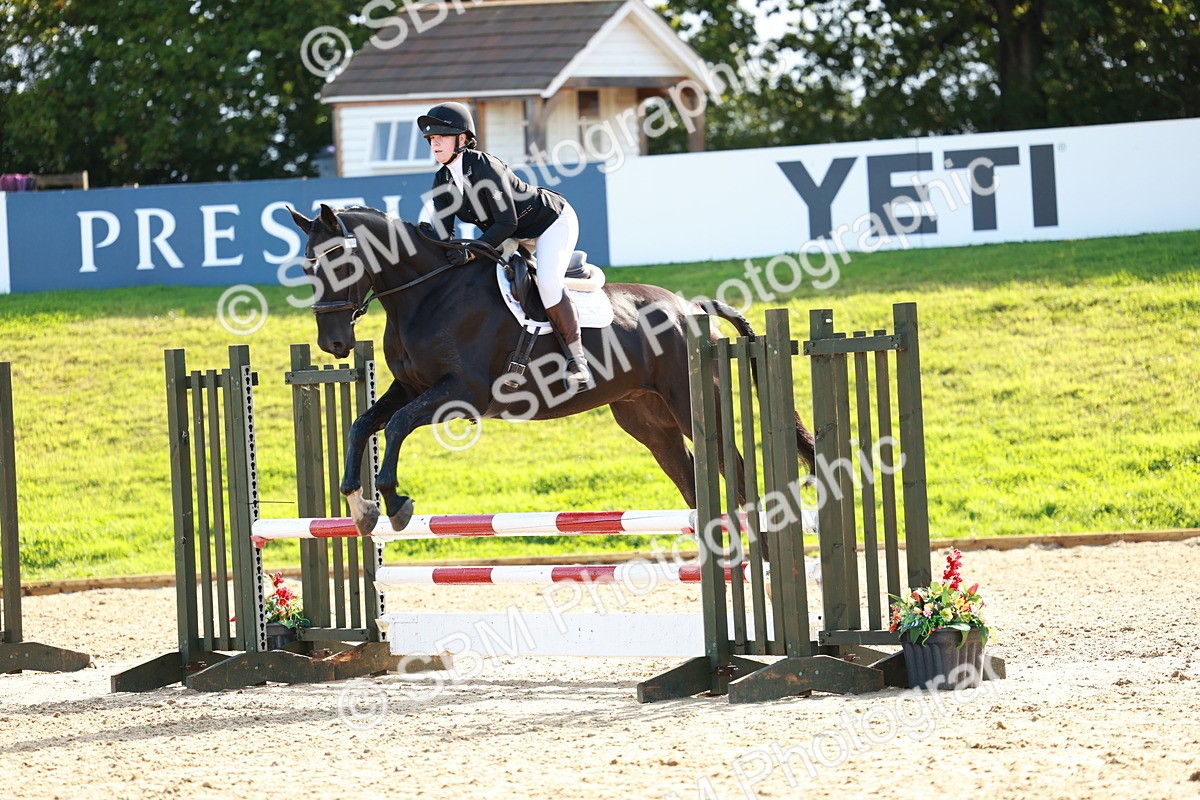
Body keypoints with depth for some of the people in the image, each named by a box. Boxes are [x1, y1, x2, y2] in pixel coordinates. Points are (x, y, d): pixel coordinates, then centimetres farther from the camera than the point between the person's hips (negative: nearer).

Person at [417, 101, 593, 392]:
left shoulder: (485, 166, -30)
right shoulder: (442, 181, -6)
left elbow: (506, 222, -32)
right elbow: (443, 231, -6)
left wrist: (472, 252, -40)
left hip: (553, 221, -9)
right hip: (516, 237, 9)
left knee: (547, 282, -30)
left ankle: (576, 356, -20)